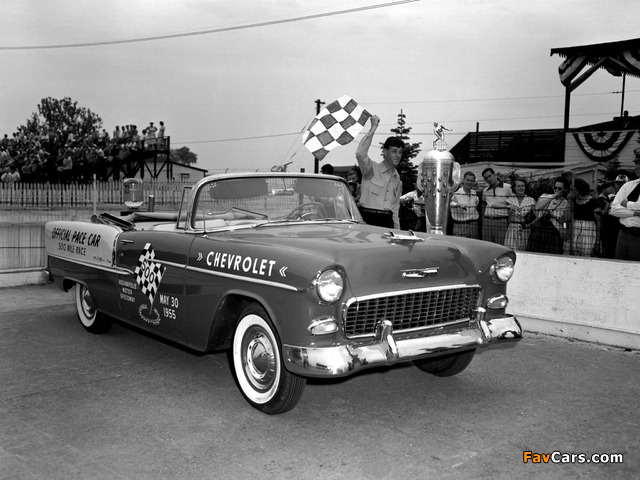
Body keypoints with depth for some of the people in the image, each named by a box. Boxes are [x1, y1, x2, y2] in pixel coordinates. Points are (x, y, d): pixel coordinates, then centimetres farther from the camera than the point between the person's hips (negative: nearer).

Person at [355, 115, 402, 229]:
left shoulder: (397, 180, 19)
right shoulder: (372, 169, 1)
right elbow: (360, 153, -20)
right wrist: (373, 128, -16)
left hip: (387, 221, 6)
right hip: (368, 219, -5)